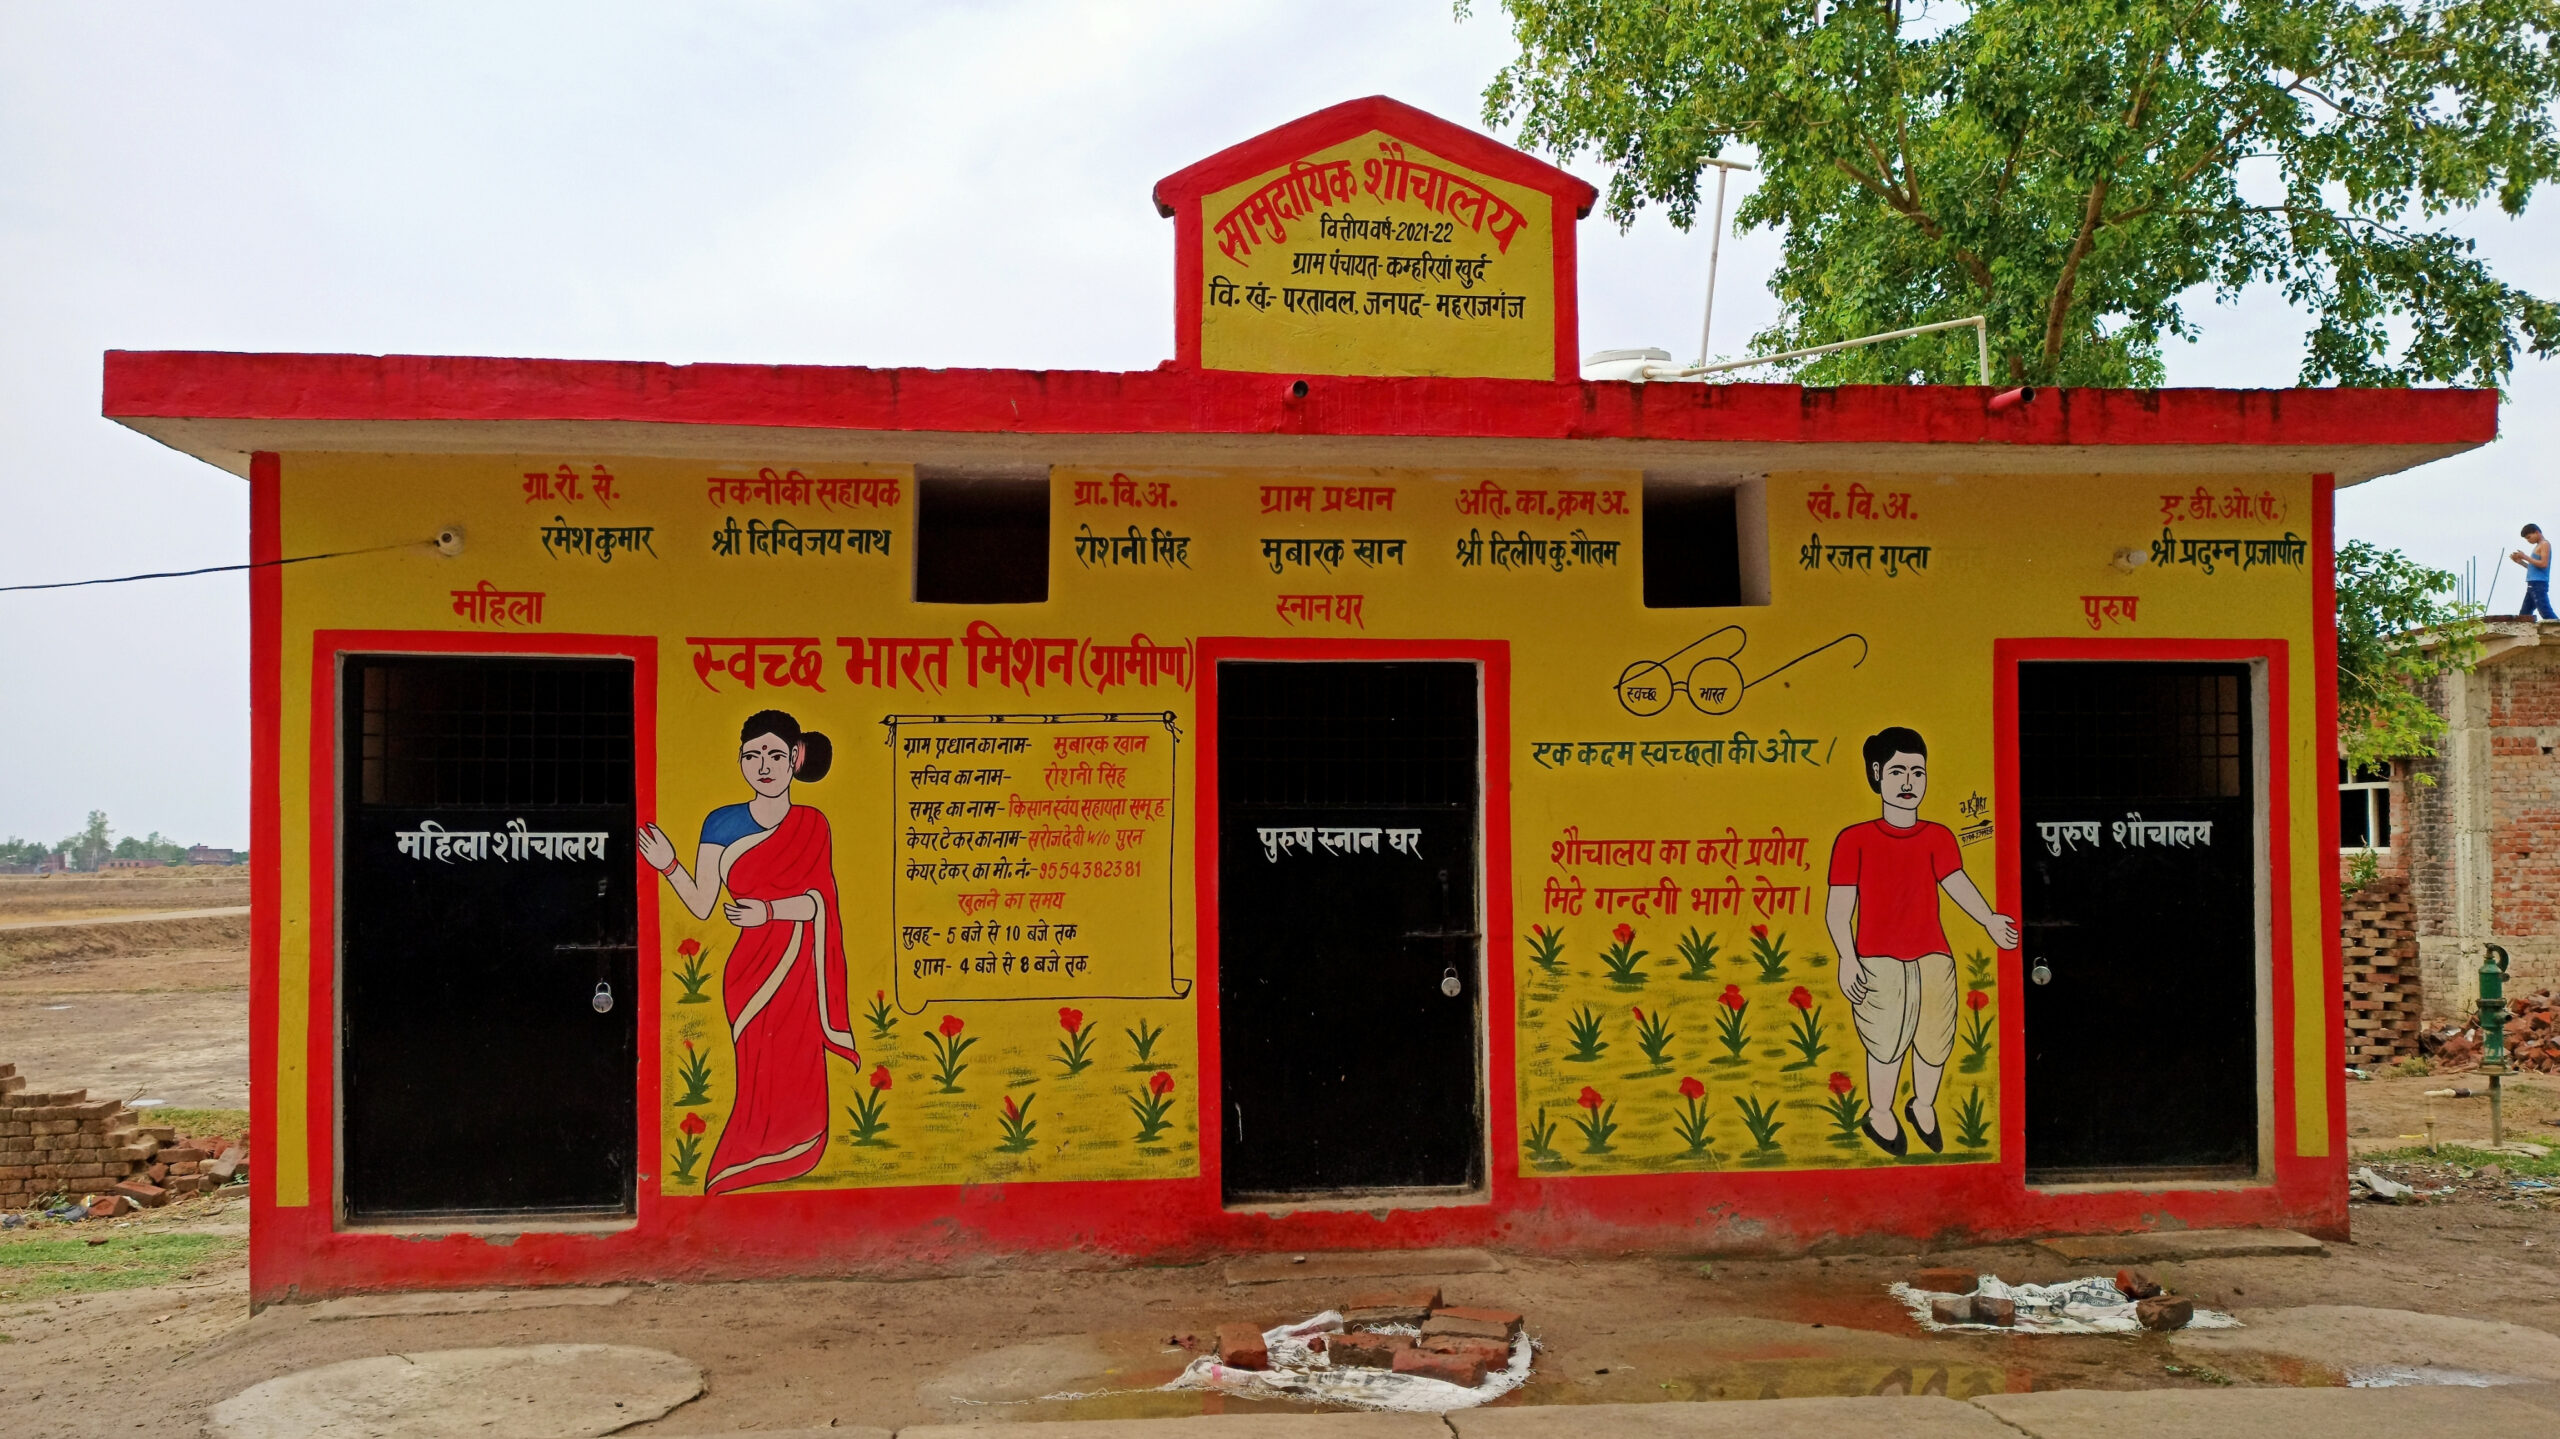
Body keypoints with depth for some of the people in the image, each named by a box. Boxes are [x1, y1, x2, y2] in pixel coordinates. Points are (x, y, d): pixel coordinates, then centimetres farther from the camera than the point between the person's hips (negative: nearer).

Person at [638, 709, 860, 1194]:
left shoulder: (812, 825, 3)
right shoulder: (723, 823, 1)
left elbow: (818, 901, -4)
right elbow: (701, 905, -1)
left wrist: (770, 910, -20)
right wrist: (668, 865, -14)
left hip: (800, 972, 1)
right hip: (752, 974, -1)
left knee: (799, 1079, 4)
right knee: (760, 1078, 0)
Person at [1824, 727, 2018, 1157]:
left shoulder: (1938, 838, 6)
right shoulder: (1854, 840, -2)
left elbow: (1957, 883, -10)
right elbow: (1838, 908, -5)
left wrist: (1988, 919, -27)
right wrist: (1847, 959, -15)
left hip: (1932, 958, 3)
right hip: (1878, 961, -3)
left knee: (1935, 1039, 8)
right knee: (1887, 1041, 0)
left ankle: (1924, 1106, 36)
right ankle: (1880, 1114, 25)